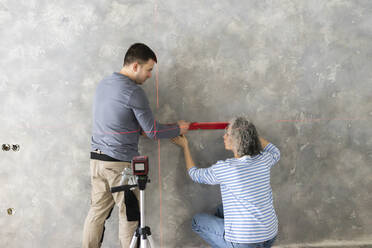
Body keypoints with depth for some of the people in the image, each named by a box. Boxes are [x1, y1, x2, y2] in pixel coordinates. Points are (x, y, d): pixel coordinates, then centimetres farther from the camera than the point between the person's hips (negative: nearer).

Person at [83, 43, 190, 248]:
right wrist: (178, 129, 7)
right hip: (120, 163, -8)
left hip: (96, 159, 8)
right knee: (129, 215, 6)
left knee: (97, 211, 14)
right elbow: (152, 132, -10)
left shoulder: (103, 84, 11)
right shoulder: (133, 92, -14)